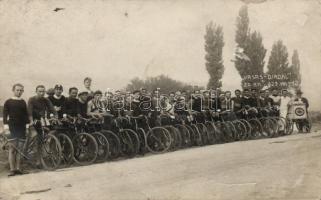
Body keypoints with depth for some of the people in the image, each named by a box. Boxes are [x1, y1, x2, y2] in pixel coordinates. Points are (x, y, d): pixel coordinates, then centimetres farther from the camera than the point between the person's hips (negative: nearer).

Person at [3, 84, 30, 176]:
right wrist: (5, 124, -16)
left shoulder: (23, 102, 14)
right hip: (12, 128, -3)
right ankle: (12, 169, -6)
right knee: (12, 148, -7)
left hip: (22, 128, 4)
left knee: (20, 149, 3)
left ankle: (18, 168, 8)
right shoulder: (8, 102, 3)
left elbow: (26, 114, 13)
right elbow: (5, 114, -3)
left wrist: (27, 123, 1)